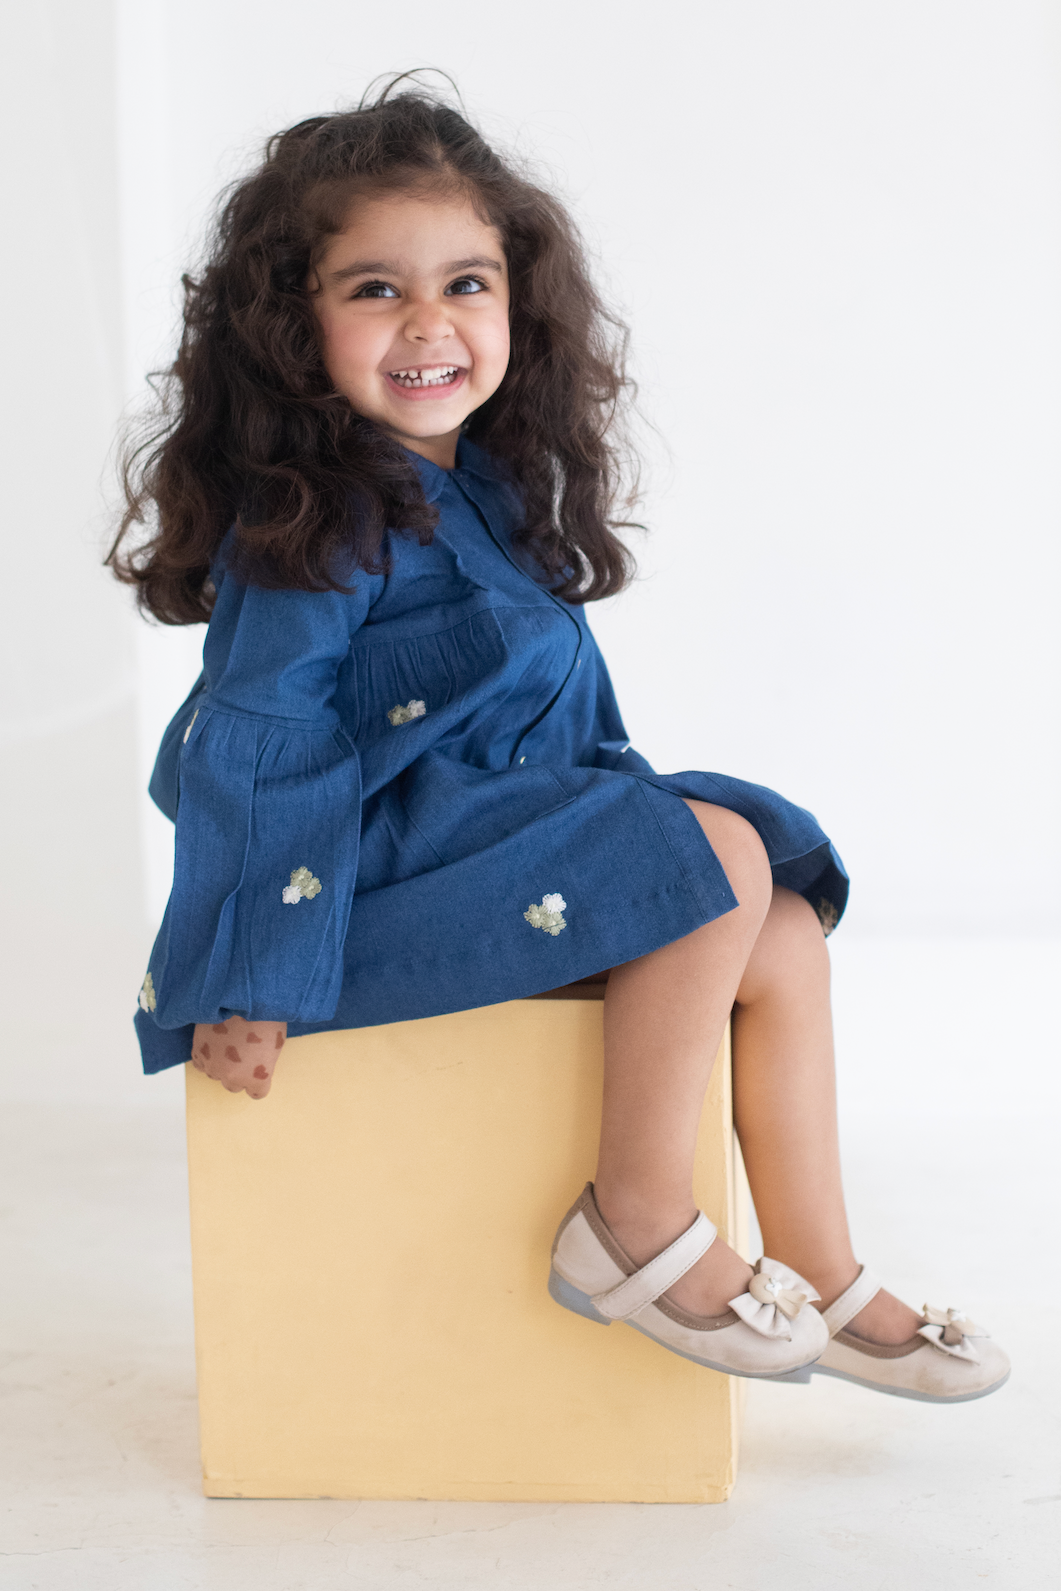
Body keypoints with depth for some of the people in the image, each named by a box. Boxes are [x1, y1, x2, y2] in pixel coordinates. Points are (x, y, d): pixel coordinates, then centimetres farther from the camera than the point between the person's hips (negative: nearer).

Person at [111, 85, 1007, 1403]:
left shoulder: (491, 487, 10)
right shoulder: (310, 521, -16)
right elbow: (253, 744, -19)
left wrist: (614, 809, 17)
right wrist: (243, 989, -19)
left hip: (494, 817, 9)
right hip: (382, 858, -9)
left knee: (784, 936, 2)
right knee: (721, 860, -21)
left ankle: (819, 1283, 10)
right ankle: (635, 1231, -10)